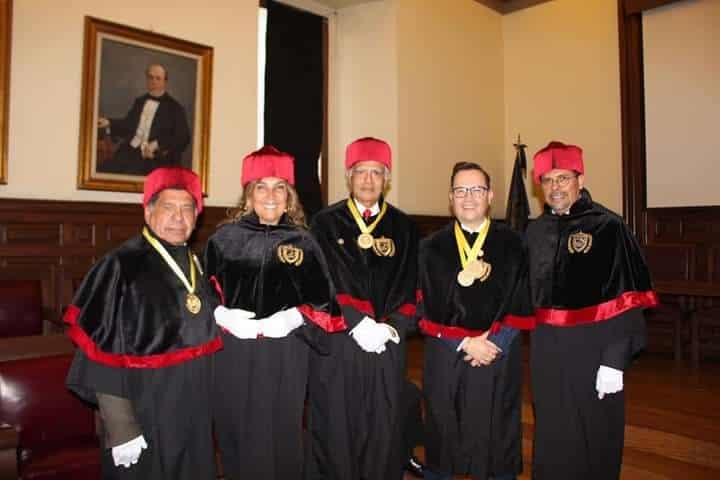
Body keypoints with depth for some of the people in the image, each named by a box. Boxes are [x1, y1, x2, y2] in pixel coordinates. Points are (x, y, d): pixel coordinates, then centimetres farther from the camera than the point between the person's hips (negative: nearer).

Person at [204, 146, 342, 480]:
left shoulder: (303, 242, 1)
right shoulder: (225, 238, 0)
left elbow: (323, 300, 2)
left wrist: (294, 317, -14)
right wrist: (221, 315, -14)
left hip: (286, 355, 0)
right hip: (234, 354, 0)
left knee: (280, 433, 11)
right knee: (239, 432, 11)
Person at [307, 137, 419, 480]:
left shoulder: (403, 227, 9)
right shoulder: (325, 223, 3)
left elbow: (408, 286, 4)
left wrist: (390, 327, -11)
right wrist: (358, 324, -15)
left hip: (388, 344, 2)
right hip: (336, 343, -1)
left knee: (383, 431, 8)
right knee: (336, 430, 7)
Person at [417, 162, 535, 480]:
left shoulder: (511, 244, 4)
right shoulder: (431, 247, 3)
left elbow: (521, 302, 1)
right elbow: (426, 307, -1)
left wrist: (493, 341, -11)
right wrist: (465, 343, -10)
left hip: (500, 355, 0)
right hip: (445, 356, 0)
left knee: (498, 439, 10)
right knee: (443, 438, 10)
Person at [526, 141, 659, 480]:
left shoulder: (607, 227, -11)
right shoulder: (536, 231, 6)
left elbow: (627, 301, -13)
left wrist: (614, 362, -18)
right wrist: (536, 342, 8)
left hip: (594, 349, -4)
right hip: (546, 351, 5)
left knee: (592, 436, 11)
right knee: (551, 435, 17)